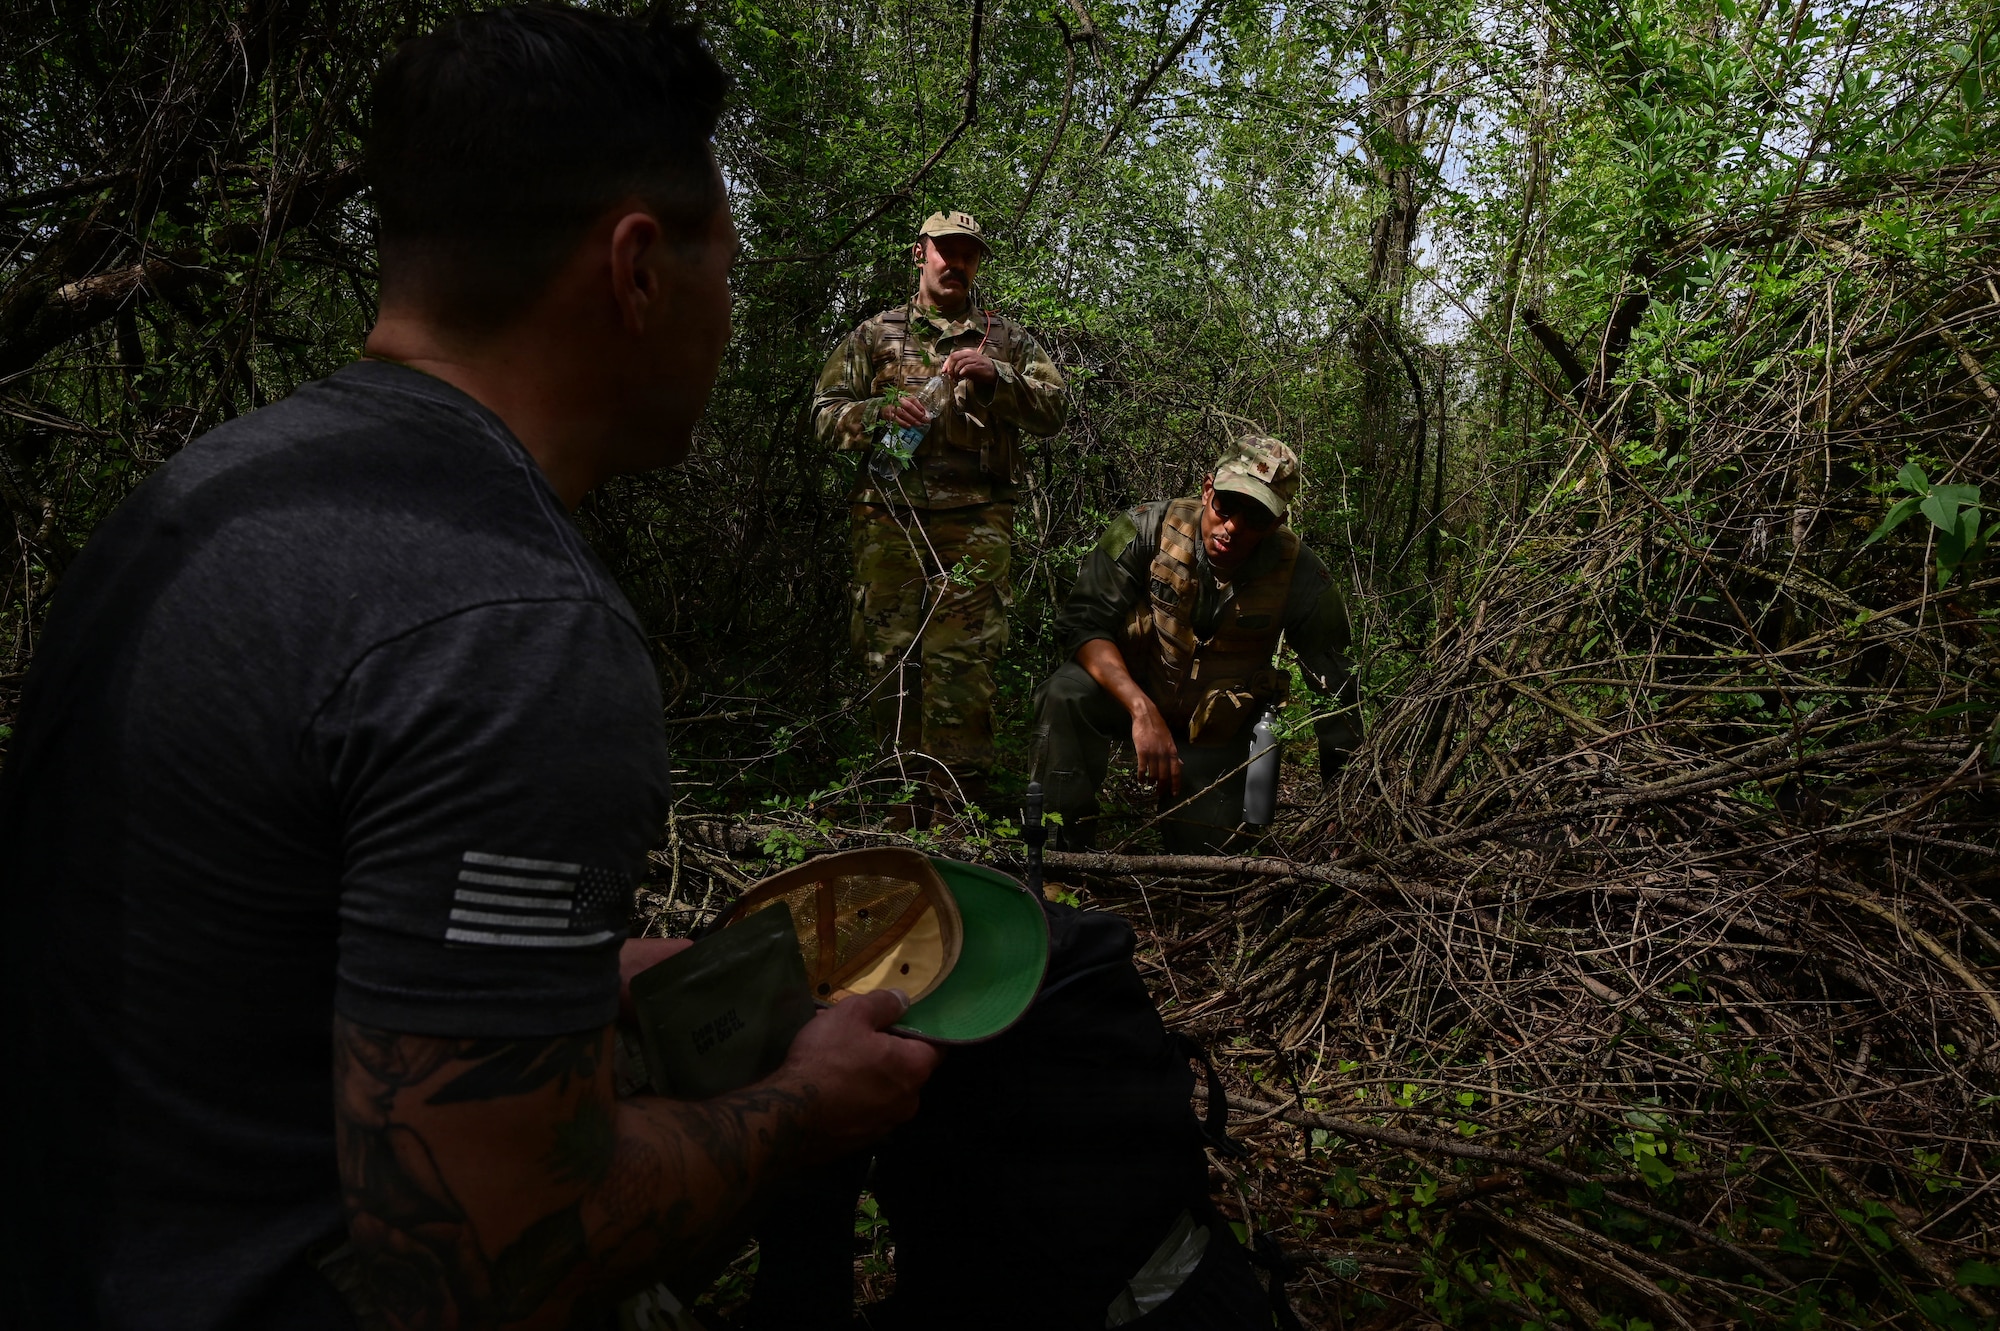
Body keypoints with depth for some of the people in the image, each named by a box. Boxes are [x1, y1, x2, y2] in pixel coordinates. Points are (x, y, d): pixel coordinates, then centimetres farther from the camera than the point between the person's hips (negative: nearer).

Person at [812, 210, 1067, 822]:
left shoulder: (1006, 338, 17)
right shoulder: (876, 335, 17)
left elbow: (1054, 409, 8)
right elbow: (826, 413, 13)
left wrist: (995, 377, -8)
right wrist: (880, 411, -7)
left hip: (975, 524, -1)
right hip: (888, 517, 1)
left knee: (963, 661, -7)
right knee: (889, 656, 0)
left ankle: (957, 804, -1)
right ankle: (905, 801, 10)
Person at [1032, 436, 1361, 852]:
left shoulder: (1300, 577, -20)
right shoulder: (1149, 529, -24)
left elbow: (1336, 690, -11)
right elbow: (1084, 622, -26)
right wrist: (1143, 710, -39)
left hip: (1214, 732, 2)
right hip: (1127, 687, -1)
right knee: (1067, 695, -33)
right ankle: (1062, 849, -19)